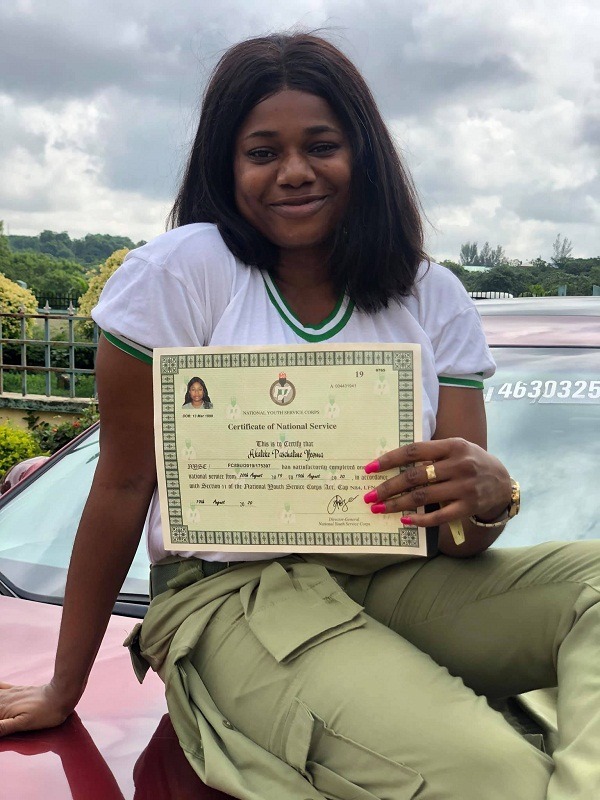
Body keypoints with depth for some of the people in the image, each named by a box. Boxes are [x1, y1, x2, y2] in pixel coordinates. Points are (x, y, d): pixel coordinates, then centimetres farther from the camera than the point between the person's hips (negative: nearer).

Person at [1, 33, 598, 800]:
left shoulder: (433, 299, 3)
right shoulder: (181, 271, -7)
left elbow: (462, 536, 0)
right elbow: (123, 487, -4)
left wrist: (488, 493, -25)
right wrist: (63, 692, 3)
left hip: (397, 580, 5)